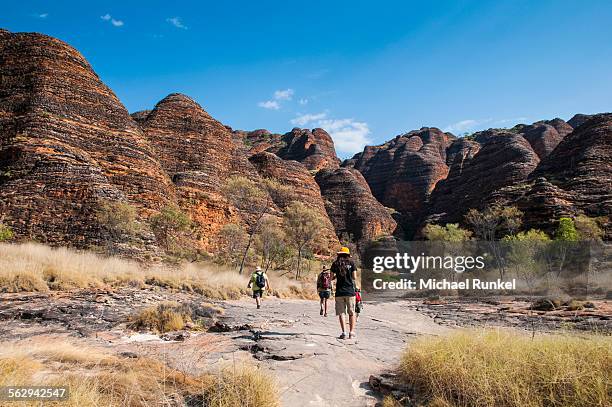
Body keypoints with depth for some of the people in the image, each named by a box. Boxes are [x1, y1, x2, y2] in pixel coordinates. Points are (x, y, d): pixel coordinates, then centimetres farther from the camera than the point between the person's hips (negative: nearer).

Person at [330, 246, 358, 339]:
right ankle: (351, 332, 8)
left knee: (341, 312, 4)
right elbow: (354, 277, -3)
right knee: (351, 313, 10)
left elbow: (331, 277, 4)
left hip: (339, 291, 0)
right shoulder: (351, 263, 0)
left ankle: (344, 333, -2)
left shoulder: (335, 264, 3)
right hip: (350, 291, 0)